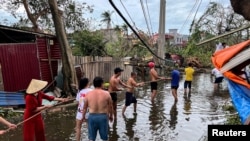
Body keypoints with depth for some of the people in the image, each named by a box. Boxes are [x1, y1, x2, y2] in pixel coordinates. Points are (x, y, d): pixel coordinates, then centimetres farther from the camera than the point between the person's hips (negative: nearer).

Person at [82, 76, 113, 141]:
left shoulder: (88, 94, -3)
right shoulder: (106, 94, -7)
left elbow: (85, 107, 6)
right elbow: (110, 107, 2)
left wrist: (83, 117, 22)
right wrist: (111, 116, 19)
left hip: (92, 117, 1)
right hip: (103, 117, -1)